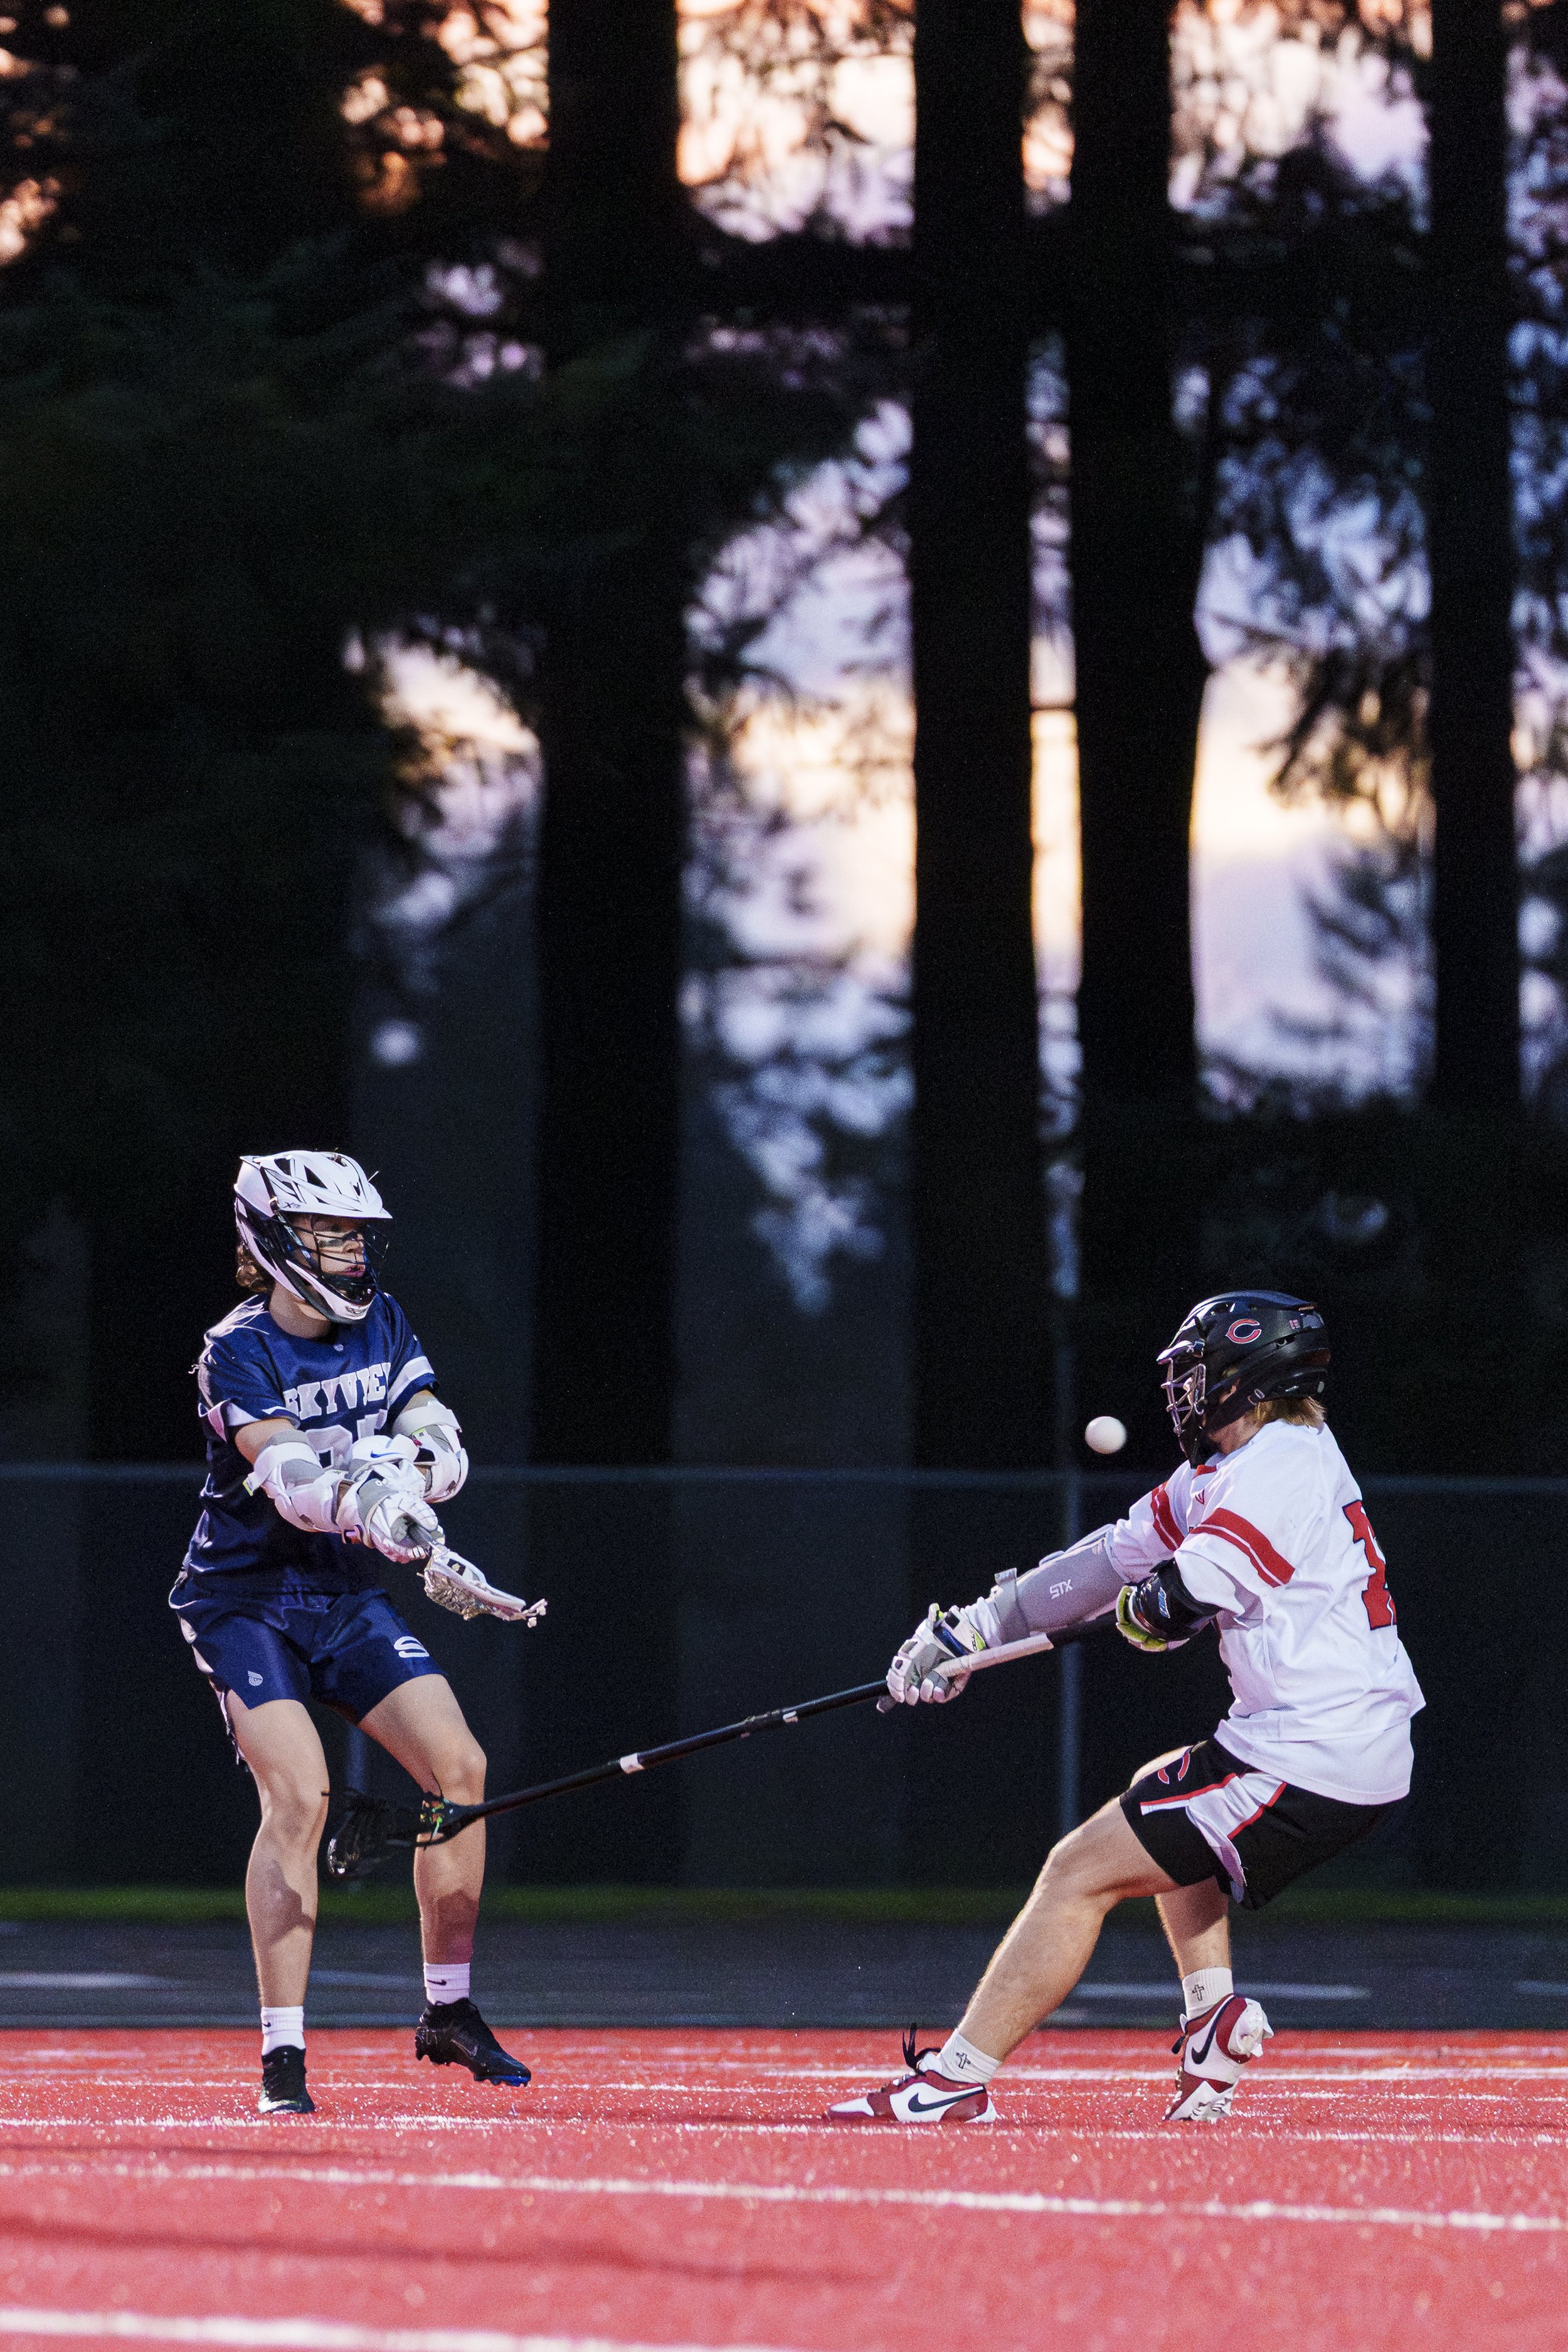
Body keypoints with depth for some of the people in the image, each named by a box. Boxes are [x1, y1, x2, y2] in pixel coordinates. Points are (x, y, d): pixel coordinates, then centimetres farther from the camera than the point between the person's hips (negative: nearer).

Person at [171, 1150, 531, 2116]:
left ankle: (449, 2010, 11)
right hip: (247, 1596, -6)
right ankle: (283, 2056, -18)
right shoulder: (239, 1352, -16)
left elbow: (443, 1444, -6)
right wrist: (364, 1509, -51)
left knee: (461, 1767, -5)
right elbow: (286, 1473, -32)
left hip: (349, 1595, 6)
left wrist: (412, 1456, -30)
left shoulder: (382, 1325, 3)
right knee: (300, 1793, -22)